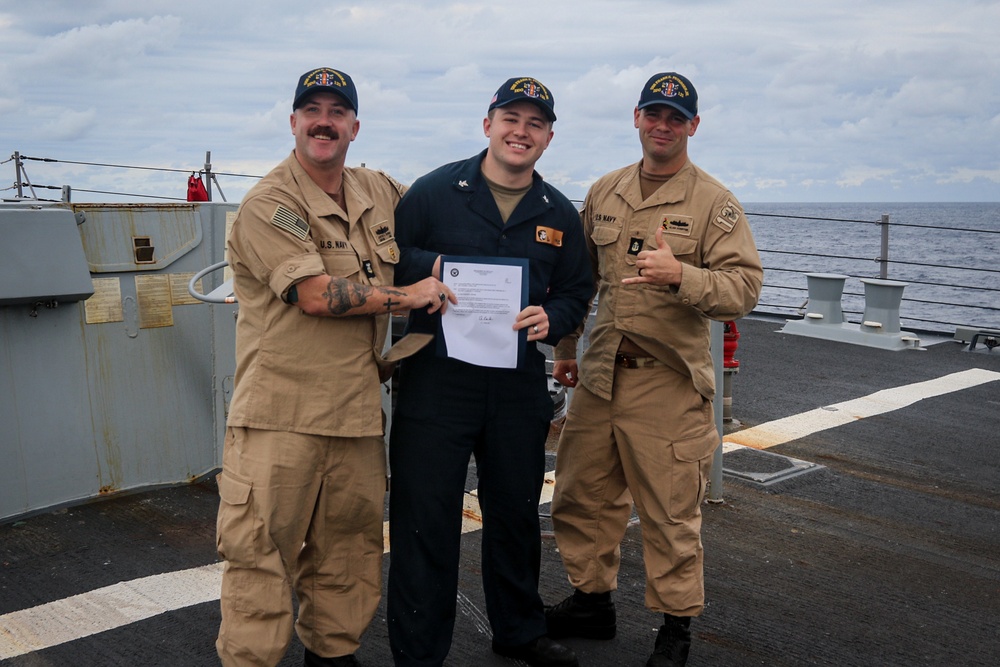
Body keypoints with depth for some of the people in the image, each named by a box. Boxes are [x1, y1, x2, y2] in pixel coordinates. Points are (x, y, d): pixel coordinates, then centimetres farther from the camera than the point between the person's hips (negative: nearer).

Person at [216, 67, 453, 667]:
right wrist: (411, 297, -10)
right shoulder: (269, 204, -9)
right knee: (262, 547, -1)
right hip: (281, 410, -6)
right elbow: (317, 295, -18)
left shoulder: (381, 192, 10)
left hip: (359, 409, 6)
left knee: (350, 544, 15)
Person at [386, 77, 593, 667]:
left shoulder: (560, 214, 9)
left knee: (517, 513, 17)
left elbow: (576, 292, 13)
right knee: (426, 520, 0)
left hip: (519, 385, 4)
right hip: (435, 377, -3)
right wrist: (430, 266, -18)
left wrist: (551, 319, -9)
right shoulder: (434, 191, -2)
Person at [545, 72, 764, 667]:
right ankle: (593, 601, 34)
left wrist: (680, 274, -29)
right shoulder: (604, 193, 12)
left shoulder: (714, 203, -4)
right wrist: (565, 346, 21)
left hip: (668, 382, -5)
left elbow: (745, 285, -13)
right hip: (599, 374, 6)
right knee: (583, 496, 15)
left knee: (670, 512, 2)